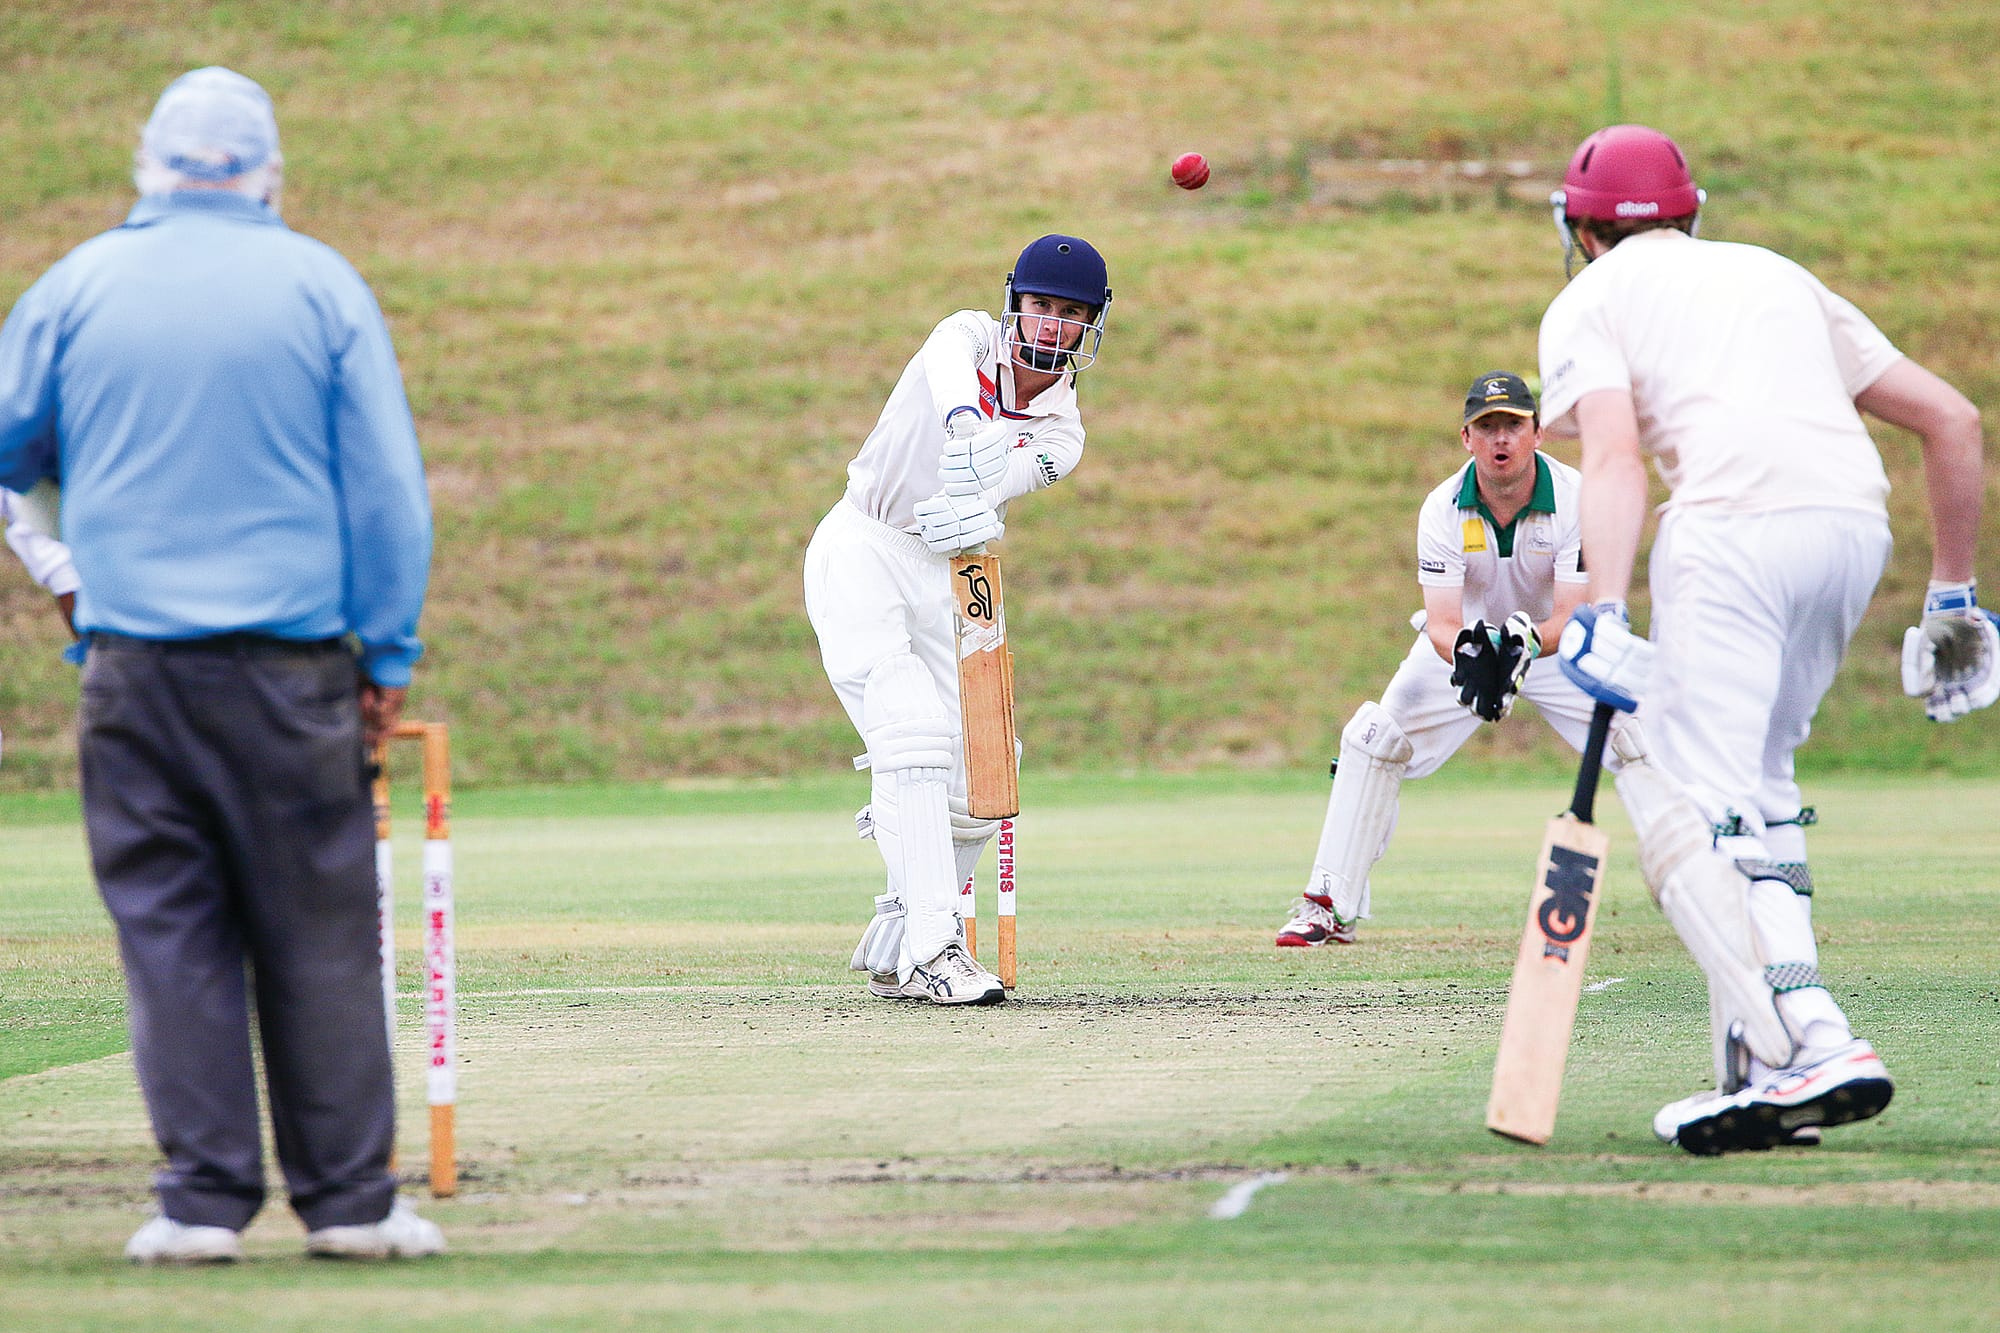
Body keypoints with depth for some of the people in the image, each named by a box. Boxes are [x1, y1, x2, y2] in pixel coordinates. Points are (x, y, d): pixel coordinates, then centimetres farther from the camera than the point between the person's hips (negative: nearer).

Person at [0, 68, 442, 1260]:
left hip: (134, 663, 1)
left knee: (168, 931, 5)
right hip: (290, 664, -1)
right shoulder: (321, 284, 3)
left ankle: (205, 1197, 2)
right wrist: (391, 656, 8)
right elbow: (387, 486, 3)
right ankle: (349, 1197, 6)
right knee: (318, 932, 4)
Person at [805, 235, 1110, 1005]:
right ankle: (934, 948, -29)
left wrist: (978, 504, -43)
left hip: (944, 580, 5)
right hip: (861, 556, -5)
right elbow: (953, 371, -29)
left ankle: (890, 955, 17)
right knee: (914, 737, -22)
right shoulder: (969, 337, -2)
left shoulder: (1060, 432, 6)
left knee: (975, 784, -1)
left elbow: (1012, 473, -19)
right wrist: (969, 430, -53)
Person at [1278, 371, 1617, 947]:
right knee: (1374, 738, -16)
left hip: (1556, 641, -1)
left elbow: (1572, 616, -30)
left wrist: (1526, 641, -52)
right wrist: (1466, 652, -51)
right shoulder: (1443, 509, -22)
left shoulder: (1575, 497, -25)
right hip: (1466, 638, 1)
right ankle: (1329, 907, -8)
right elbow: (1442, 624, -27)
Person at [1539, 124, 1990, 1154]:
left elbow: (1614, 452, -4)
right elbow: (1951, 420, 25)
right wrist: (1953, 596, 30)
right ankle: (1763, 1065, 11)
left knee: (1686, 806, -8)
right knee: (1755, 780, 20)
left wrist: (1603, 617, -16)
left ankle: (1810, 1047, -27)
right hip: (1858, 526, 6)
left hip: (1736, 523, -6)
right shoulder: (1779, 275, 32)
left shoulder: (1588, 301, 17)